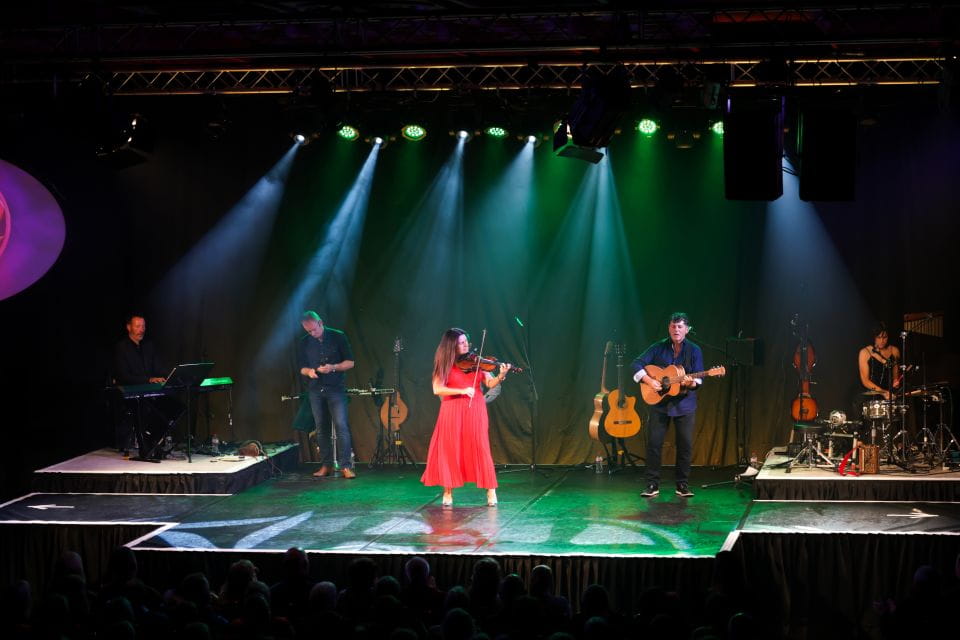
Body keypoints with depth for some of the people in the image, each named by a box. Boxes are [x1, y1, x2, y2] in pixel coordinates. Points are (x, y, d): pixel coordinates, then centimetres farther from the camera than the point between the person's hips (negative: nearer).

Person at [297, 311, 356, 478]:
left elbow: (350, 363, -1)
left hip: (336, 389, -3)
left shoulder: (338, 337, -3)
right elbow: (302, 367, 12)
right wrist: (308, 371, -11)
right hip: (315, 390, 3)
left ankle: (345, 466, -12)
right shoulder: (304, 343, 6)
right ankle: (326, 465, 12)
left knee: (341, 426, -12)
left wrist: (333, 367, -18)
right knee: (321, 429, 6)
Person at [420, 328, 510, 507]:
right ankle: (448, 492, 11)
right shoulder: (445, 365, 0)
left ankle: (491, 491, 1)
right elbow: (437, 389, -11)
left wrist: (501, 376, -23)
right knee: (450, 451, 0)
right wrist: (462, 391, -20)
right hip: (452, 413, -1)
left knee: (480, 449, -4)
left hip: (474, 412, 1)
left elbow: (490, 383, -2)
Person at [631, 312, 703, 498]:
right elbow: (637, 364, -1)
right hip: (659, 403, 0)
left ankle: (682, 485, 11)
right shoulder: (658, 348, 2)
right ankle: (652, 485, 5)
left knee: (685, 445, 0)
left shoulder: (694, 351, 1)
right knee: (653, 442, -3)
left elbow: (699, 377, -4)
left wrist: (691, 382, -27)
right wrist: (649, 381, -15)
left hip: (685, 404, 0)